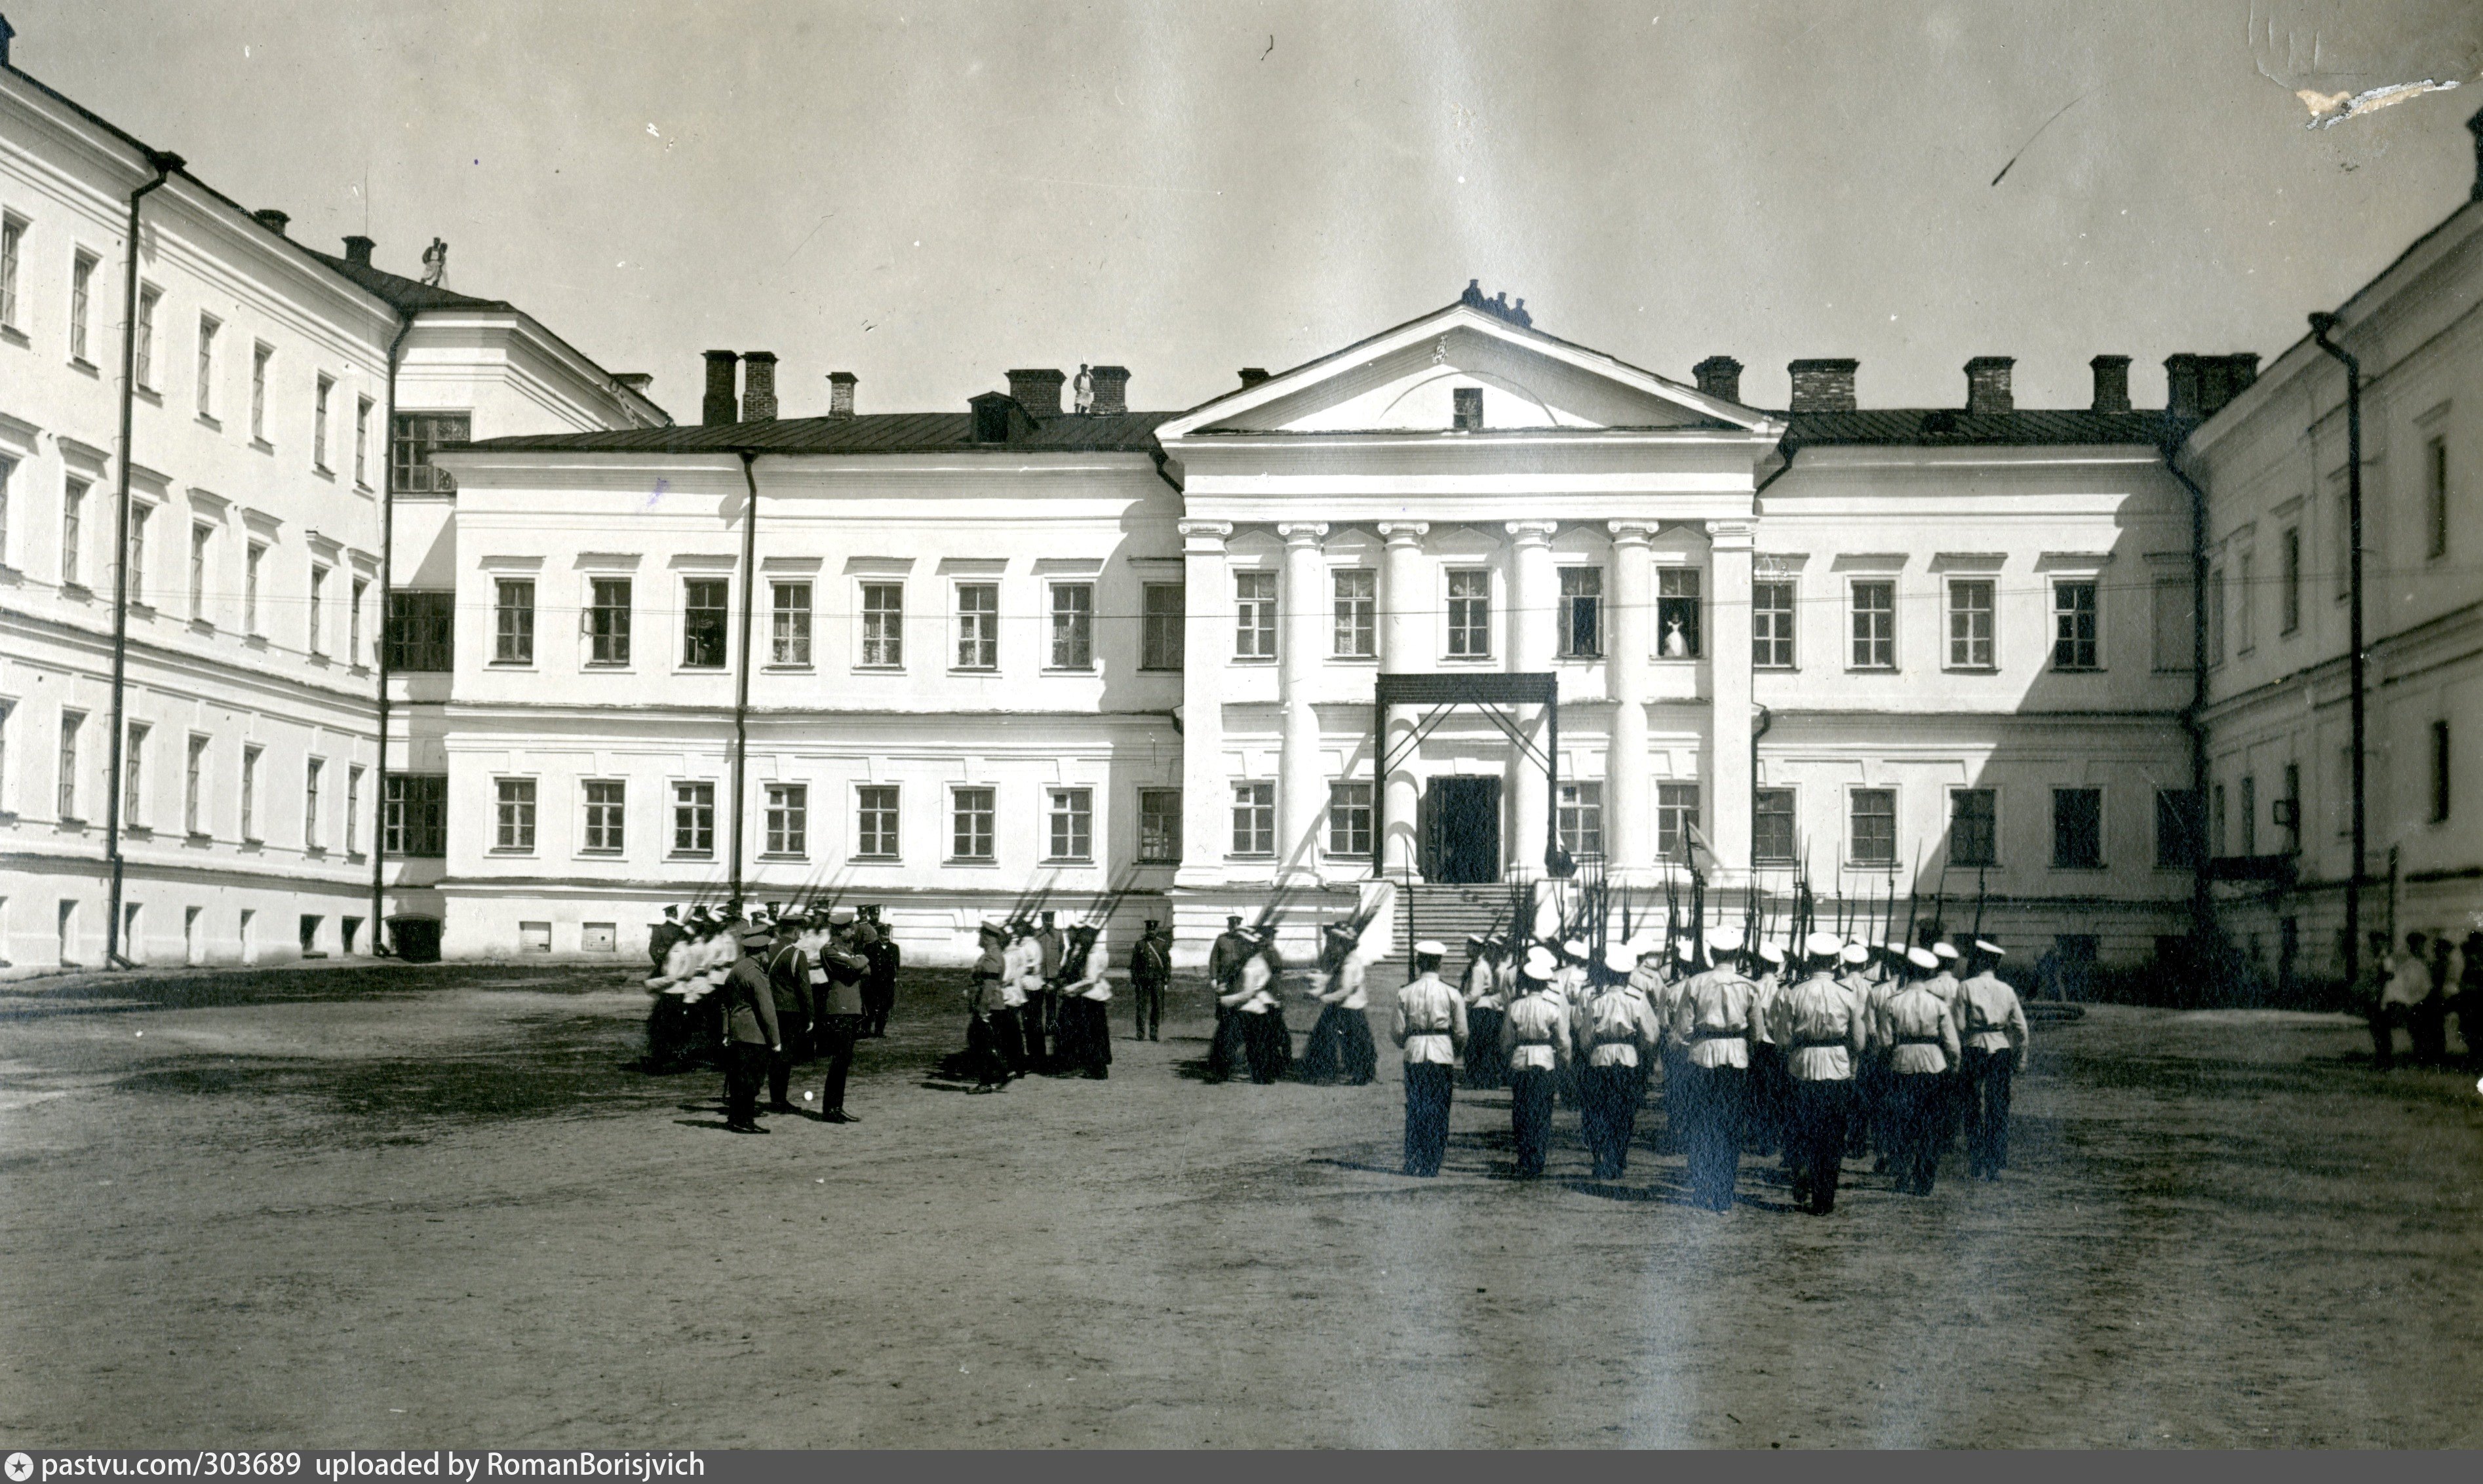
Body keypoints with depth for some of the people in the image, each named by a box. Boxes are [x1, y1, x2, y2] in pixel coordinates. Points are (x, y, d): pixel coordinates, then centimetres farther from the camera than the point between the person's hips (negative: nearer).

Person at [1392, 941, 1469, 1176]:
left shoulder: (1405, 994, -1)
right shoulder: (1452, 995, -3)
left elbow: (1398, 1033, 0)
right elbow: (1461, 1034, -1)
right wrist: (1455, 1052, 18)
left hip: (1414, 1056, 1)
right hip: (1443, 1056, -1)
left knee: (1414, 1109, 9)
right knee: (1439, 1112, 5)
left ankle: (1412, 1162, 8)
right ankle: (1431, 1165, 5)